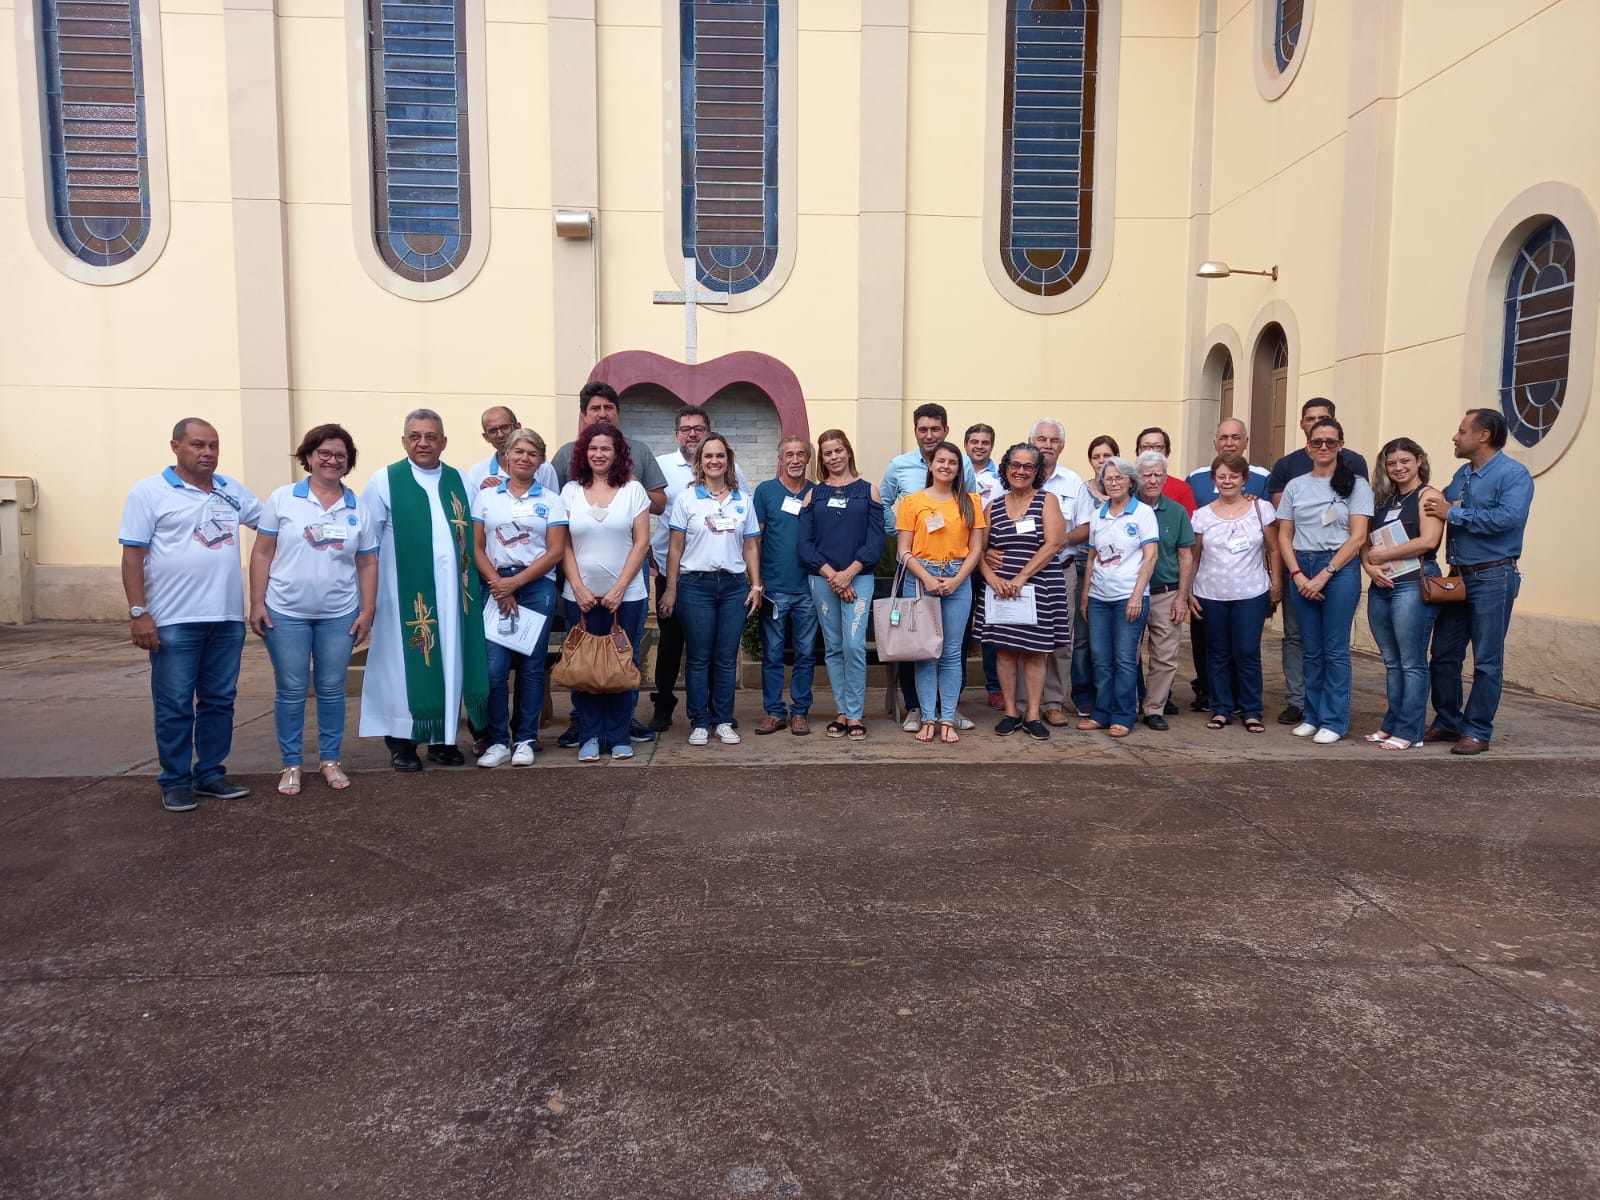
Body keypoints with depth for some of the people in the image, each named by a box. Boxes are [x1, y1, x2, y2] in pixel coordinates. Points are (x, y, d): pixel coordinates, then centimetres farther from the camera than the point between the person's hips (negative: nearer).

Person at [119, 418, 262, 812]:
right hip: (174, 621, -5)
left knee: (219, 701, 11)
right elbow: (132, 556, -5)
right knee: (174, 706, 2)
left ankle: (211, 773, 22)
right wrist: (138, 613, -11)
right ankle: (175, 781, 14)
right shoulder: (150, 492, -3)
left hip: (227, 618, 5)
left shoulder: (232, 490, 10)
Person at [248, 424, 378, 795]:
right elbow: (262, 553, 0)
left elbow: (367, 564, 7)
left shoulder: (358, 510, 5)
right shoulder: (282, 499, -1)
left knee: (331, 689, 10)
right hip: (286, 612, -2)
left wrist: (367, 611, 2)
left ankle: (330, 760, 23)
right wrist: (257, 603, -5)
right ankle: (291, 765, 18)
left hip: (339, 615, 2)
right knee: (291, 691, 5)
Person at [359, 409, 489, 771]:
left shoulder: (459, 481, 10)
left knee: (450, 661, 7)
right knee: (406, 664, 1)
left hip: (452, 592, 4)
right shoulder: (384, 481, 0)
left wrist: (477, 580, 3)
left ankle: (443, 738, 18)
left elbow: (475, 537, 14)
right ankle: (401, 742, 12)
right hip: (405, 595, -3)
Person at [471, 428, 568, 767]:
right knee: (494, 668, -6)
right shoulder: (486, 496, 9)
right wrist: (498, 585, -8)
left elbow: (556, 552, -1)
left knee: (531, 667, 3)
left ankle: (525, 739, 14)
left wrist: (515, 582, -9)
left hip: (537, 587, 0)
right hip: (495, 587, 1)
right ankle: (498, 740, 6)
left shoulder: (550, 500, 6)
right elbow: (477, 547, 5)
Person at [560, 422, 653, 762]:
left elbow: (641, 543, -2)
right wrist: (578, 588, -6)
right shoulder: (571, 491, 7)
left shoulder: (633, 489, 3)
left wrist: (619, 588, -9)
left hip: (626, 594, -1)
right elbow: (564, 545, 4)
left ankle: (619, 737, 14)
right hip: (581, 594, 1)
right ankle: (589, 737, 13)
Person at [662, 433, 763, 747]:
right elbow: (675, 548, 1)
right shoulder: (686, 498, 2)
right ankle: (700, 722, 11)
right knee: (698, 657, 2)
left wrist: (756, 585, 4)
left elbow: (751, 547, 11)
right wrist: (670, 589, -2)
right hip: (696, 585, -2)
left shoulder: (743, 500, 10)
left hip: (734, 585, 2)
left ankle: (723, 721, 14)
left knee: (726, 657, 5)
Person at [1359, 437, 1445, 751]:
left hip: (1414, 584, -7)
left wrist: (1382, 555, -9)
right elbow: (1367, 540, 13)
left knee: (1411, 663, -4)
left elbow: (1428, 541, -15)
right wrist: (1369, 565, -7)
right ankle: (1392, 724, 18)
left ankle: (1409, 732, 1)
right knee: (1391, 662, 11)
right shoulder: (1383, 498, 17)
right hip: (1381, 586, 7)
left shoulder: (1427, 495, -2)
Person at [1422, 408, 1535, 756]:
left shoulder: (1514, 474, -10)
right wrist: (1435, 504, 0)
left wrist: (1454, 514, -17)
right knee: (1444, 655, 10)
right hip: (1458, 576, 8)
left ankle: (1477, 731, 8)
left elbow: (1507, 517, -24)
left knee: (1487, 661, 0)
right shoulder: (1462, 475, 14)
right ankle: (1447, 721, 22)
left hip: (1493, 577, -7)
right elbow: (1442, 503, 22)